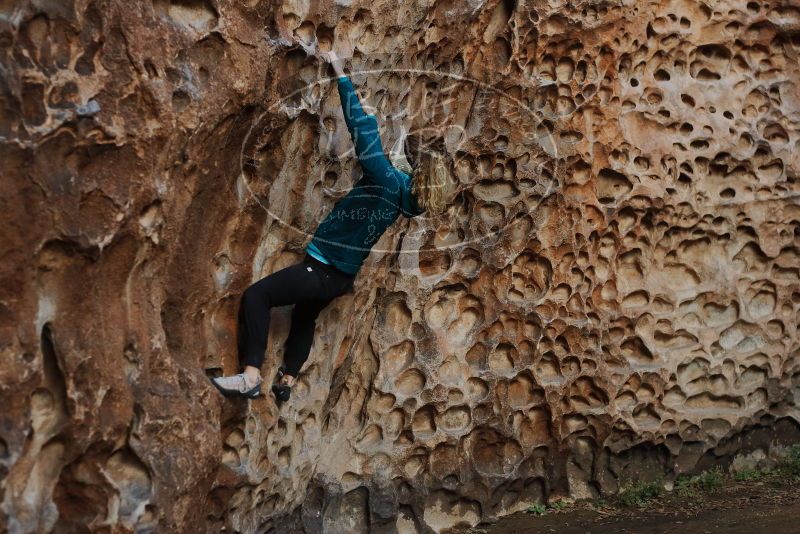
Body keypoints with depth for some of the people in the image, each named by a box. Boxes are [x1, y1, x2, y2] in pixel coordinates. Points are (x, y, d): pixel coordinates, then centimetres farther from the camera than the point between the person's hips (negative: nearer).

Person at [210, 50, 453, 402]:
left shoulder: (387, 180, -24)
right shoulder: (408, 193, -2)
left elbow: (362, 128, -23)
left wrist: (340, 73, -17)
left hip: (324, 269, -9)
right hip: (343, 276, 9)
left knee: (256, 295, -6)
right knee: (304, 317, 31)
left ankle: (251, 378, -13)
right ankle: (285, 382, 45)